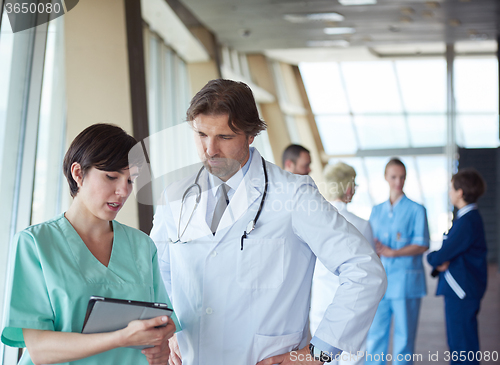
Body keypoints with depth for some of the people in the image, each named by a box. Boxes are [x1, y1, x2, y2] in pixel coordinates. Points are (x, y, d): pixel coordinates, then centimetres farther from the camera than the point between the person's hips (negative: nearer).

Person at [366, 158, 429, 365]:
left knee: (404, 335, -1)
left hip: (405, 280, -4)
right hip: (379, 280, 4)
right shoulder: (376, 211, 17)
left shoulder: (416, 210, 3)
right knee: (375, 334, 1)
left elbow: (422, 244, -5)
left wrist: (392, 252, -14)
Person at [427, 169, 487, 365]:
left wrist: (433, 258, 1)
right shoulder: (470, 217, 14)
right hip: (460, 290, 10)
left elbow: (441, 257, -21)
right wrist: (440, 260, -5)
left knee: (463, 344, -5)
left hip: (462, 292, -10)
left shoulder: (467, 222, -20)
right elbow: (451, 250, 16)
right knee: (457, 342, 17)